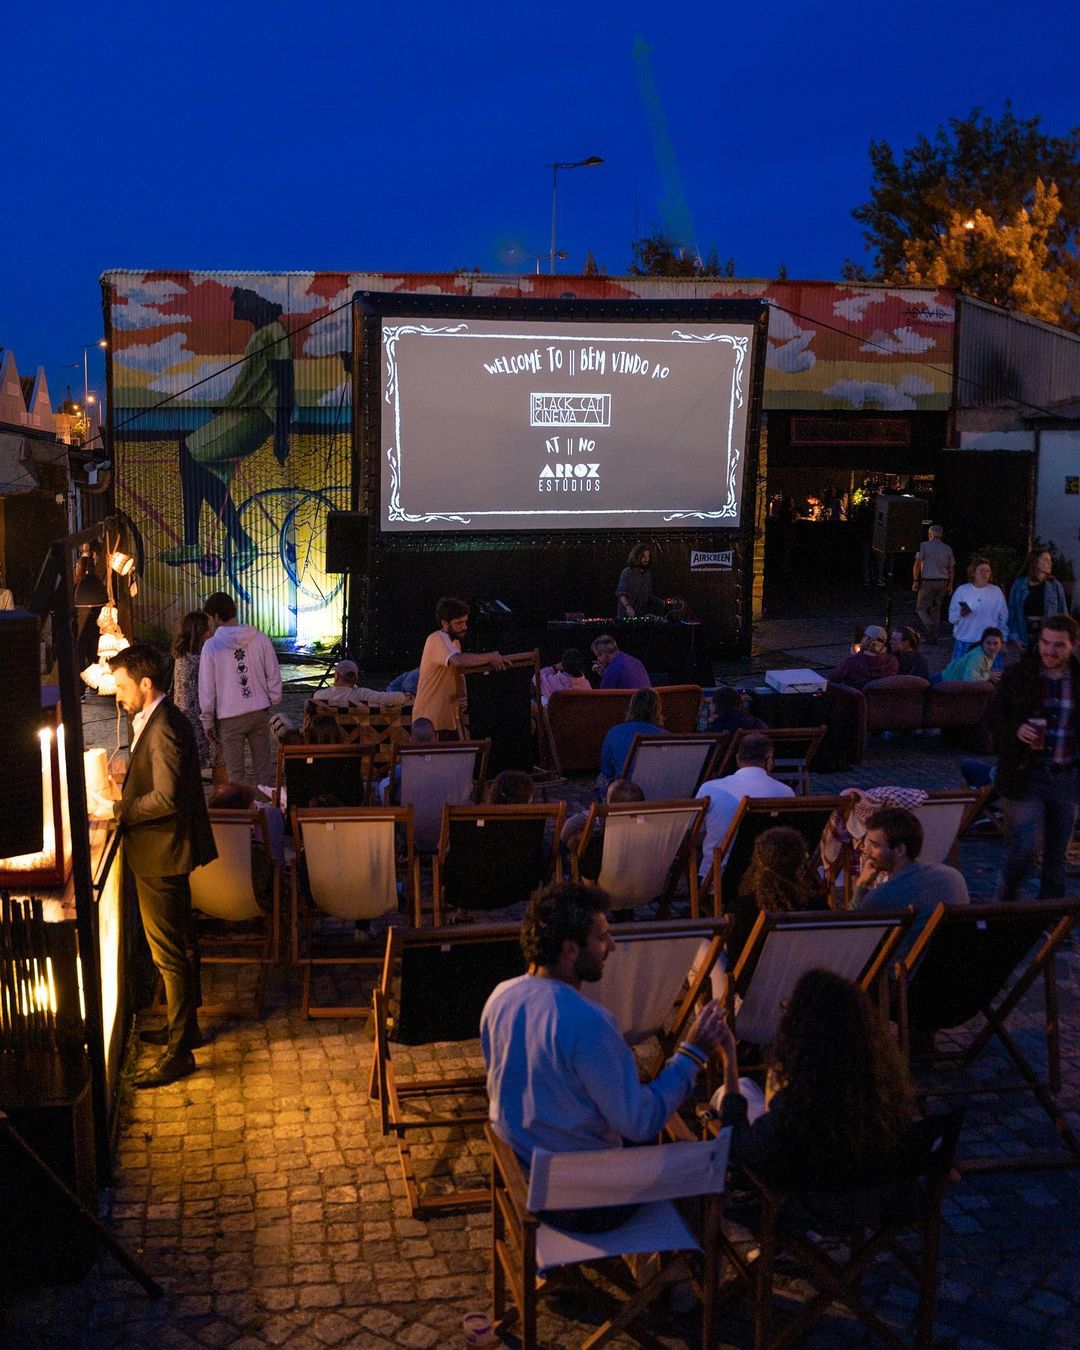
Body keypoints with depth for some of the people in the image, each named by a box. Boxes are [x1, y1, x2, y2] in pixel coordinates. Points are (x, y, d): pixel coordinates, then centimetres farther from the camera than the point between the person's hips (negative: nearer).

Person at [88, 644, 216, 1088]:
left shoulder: (164, 729, -22)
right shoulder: (159, 721, 10)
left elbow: (165, 798, -28)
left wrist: (115, 809, -18)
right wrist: (125, 786, 5)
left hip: (161, 856, -11)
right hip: (166, 854, 11)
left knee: (170, 954, -3)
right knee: (180, 944, 20)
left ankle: (179, 1052, 5)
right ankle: (184, 1026, 34)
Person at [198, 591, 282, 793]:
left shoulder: (211, 646, -10)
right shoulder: (259, 638, -2)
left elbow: (206, 688, -6)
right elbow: (274, 676, 3)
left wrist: (208, 721, 3)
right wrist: (272, 702, 15)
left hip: (230, 717, -3)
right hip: (260, 711, 3)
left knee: (236, 772, 6)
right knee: (264, 766, 12)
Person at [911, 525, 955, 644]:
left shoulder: (924, 545, -2)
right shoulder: (947, 549, 10)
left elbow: (917, 564, -8)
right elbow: (952, 568, 12)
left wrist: (915, 581, -5)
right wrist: (950, 585, 18)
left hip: (928, 581, -4)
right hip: (943, 582, 4)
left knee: (921, 608, 3)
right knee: (936, 609, 12)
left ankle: (929, 626, -24)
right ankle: (932, 638, 10)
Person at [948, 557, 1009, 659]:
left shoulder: (996, 591, 6)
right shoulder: (961, 590, 4)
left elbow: (1003, 617, 10)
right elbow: (951, 617, 4)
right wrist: (960, 614, -17)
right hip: (964, 642, 0)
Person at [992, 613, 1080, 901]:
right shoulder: (1017, 675, -3)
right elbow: (996, 715, 1)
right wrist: (1016, 730, -19)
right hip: (1026, 776, -3)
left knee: (1057, 854, 13)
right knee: (1022, 849, -6)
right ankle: (1006, 904, 17)